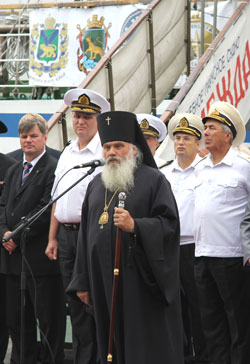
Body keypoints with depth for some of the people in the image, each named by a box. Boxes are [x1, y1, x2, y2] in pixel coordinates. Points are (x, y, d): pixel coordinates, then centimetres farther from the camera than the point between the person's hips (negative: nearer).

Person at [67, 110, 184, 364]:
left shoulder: (153, 180, -2)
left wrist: (136, 226, -25)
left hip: (141, 281, -5)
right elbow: (85, 234, 17)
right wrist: (83, 282, 14)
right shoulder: (96, 185, 15)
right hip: (104, 280, 5)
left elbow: (169, 223, -9)